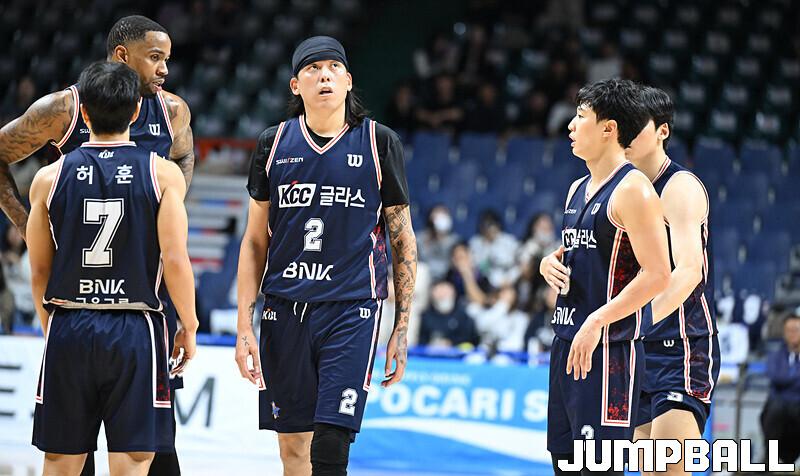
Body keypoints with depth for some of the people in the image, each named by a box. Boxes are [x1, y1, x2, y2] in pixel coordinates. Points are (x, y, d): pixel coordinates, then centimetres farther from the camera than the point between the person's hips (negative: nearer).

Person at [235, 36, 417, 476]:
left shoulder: (379, 143, 2)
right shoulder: (274, 144, 7)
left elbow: (403, 241, 6)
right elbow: (255, 241, 11)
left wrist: (402, 329, 2)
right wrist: (244, 325, 3)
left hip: (351, 310, -3)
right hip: (284, 308, 3)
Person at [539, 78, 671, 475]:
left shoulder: (632, 189, -12)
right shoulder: (578, 189, 16)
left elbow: (657, 275, -19)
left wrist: (597, 322, -22)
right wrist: (550, 263, 5)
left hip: (608, 346, -9)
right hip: (568, 340, 9)